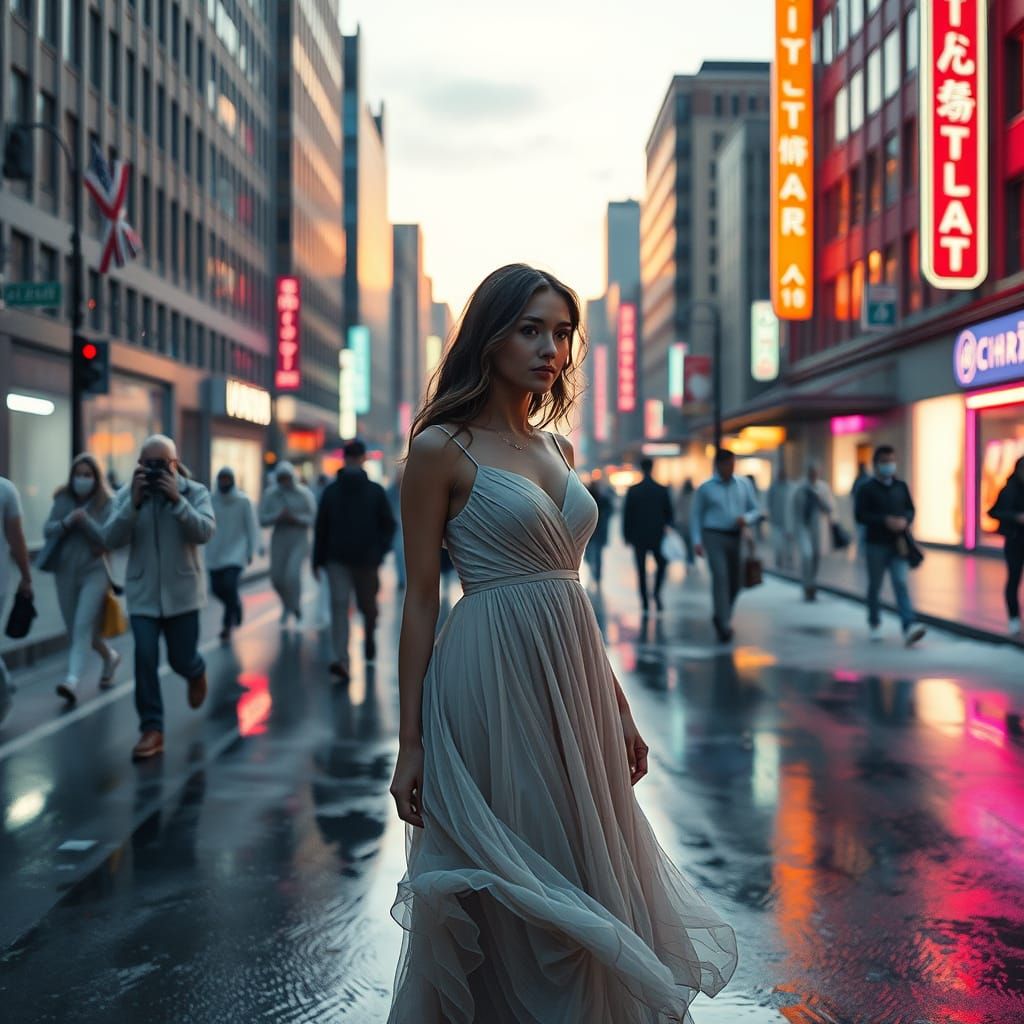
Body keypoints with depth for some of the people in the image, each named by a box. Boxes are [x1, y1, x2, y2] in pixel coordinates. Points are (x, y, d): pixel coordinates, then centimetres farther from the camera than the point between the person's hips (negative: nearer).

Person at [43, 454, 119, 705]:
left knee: (83, 626, -18)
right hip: (65, 572, 5)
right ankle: (110, 657, 38)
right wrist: (67, 522, -18)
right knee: (75, 631, 13)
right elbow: (47, 531, 0)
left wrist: (86, 521, -24)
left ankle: (73, 680, -26)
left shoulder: (107, 503, -5)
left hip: (94, 572, -5)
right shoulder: (62, 499, 4)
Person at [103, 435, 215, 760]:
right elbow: (111, 539, -11)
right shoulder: (126, 494, 0)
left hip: (182, 592, -1)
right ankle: (152, 730, 1)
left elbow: (204, 532, -20)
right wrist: (134, 502, -22)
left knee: (181, 659, 7)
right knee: (145, 659, -8)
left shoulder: (195, 492, -5)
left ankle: (197, 673, 45)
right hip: (143, 593, 1)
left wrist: (177, 500, -28)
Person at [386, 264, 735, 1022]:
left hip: (573, 676, 7)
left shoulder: (558, 449, 12)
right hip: (491, 677, -7)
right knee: (505, 898, 4)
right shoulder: (443, 448, -7)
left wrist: (619, 710, 16)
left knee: (585, 884, 16)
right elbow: (421, 600, -7)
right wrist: (410, 745, -9)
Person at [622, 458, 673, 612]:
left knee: (641, 570, 5)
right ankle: (657, 592, -3)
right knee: (661, 564, 17)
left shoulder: (632, 491, -5)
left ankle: (645, 603, 2)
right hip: (658, 536, 1)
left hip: (639, 536, 0)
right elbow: (669, 514, 2)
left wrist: (627, 535, 5)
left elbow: (627, 515, -2)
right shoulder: (663, 490, -3)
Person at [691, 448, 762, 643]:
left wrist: (746, 519, -13)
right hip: (714, 538, -4)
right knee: (720, 577, -17)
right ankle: (724, 625, -18)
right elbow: (696, 515, 4)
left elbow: (756, 510, 10)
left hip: (736, 538, 4)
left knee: (735, 582, 9)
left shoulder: (743, 485, 7)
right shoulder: (705, 488, 1)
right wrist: (697, 541, -7)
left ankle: (720, 617, 32)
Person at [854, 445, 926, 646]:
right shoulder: (866, 489, -2)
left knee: (901, 583, -10)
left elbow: (910, 510, 13)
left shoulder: (901, 486, 10)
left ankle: (908, 627, -21)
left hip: (898, 544, 2)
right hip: (876, 544, -2)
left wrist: (905, 520, -9)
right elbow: (861, 515, -9)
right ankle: (874, 624, 27)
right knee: (875, 585, 9)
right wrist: (885, 521, -19)